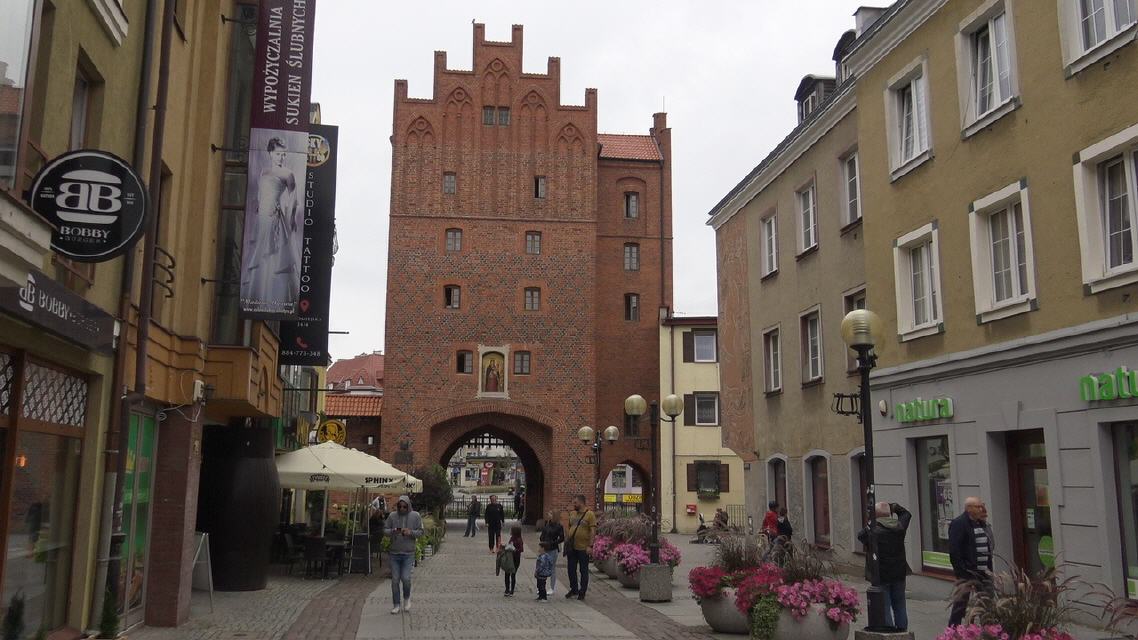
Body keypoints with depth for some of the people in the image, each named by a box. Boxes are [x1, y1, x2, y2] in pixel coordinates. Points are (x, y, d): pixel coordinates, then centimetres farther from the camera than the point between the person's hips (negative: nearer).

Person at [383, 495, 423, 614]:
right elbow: (385, 530, 3)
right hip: (394, 553, 2)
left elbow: (421, 532, 0)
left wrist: (411, 532, -19)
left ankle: (407, 598, 21)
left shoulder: (415, 516, -1)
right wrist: (392, 531, -18)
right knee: (395, 580, 3)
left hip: (408, 554, -1)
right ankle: (396, 605, 17)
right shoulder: (392, 516, 1)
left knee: (405, 578, -9)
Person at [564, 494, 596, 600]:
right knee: (571, 570, 12)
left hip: (583, 548, -6)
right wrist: (567, 542, 12)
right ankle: (573, 589, 27)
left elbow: (593, 531, -12)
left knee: (583, 571, 5)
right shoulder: (572, 514, 10)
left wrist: (590, 545, -17)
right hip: (571, 547, 6)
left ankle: (582, 592, 14)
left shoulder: (589, 514, -9)